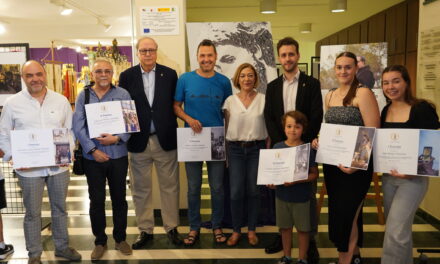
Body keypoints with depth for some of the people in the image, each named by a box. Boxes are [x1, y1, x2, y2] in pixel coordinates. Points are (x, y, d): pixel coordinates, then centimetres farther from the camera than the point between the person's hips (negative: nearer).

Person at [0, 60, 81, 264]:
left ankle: (62, 246, 32)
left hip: (59, 166, 2)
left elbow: (70, 130, 8)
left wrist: (68, 152, -5)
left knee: (60, 208, 15)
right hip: (29, 169, -2)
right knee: (32, 213, 9)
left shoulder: (61, 101, 3)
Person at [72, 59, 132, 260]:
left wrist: (117, 138, -18)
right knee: (96, 200, 8)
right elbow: (78, 126, -3)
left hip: (118, 155, 0)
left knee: (119, 198, 11)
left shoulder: (122, 94, 1)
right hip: (93, 157, 0)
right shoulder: (83, 96, 3)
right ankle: (100, 241, 24)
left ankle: (120, 238, 27)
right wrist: (93, 149, -12)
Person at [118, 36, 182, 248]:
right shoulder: (127, 76, 3)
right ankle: (145, 230, 24)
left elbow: (175, 103, 5)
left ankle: (172, 228, 23)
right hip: (138, 141, 1)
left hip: (165, 139, 0)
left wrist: (174, 131, -2)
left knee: (169, 187, 8)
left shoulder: (170, 74, 3)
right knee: (141, 189, 9)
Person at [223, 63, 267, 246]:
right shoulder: (230, 101, 2)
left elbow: (269, 127, 3)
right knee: (236, 192, 0)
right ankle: (236, 230, 17)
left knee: (253, 191, 7)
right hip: (235, 149, 1)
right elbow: (227, 128, 7)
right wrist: (227, 153, 7)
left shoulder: (264, 99, -1)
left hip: (257, 149, 0)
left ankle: (251, 230, 23)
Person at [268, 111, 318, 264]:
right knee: (285, 227, 17)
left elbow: (314, 174, -11)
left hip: (301, 197, -3)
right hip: (282, 195, 3)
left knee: (302, 228, 11)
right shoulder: (277, 147, -3)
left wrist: (296, 181, -24)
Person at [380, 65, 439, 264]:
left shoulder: (422, 109, -13)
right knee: (401, 228, 18)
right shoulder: (386, 111, 6)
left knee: (395, 231, -9)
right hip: (388, 177, 6)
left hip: (413, 178, -6)